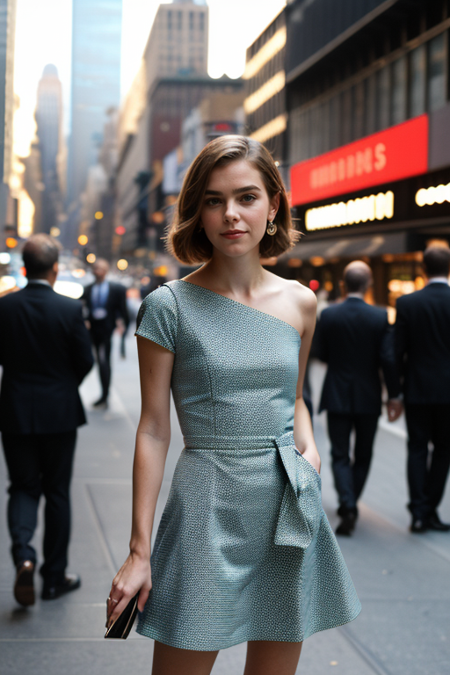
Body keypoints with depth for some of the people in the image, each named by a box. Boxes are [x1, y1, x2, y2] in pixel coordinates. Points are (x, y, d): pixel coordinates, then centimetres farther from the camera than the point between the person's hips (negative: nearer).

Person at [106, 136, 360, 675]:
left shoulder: (300, 302, 5)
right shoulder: (170, 305, -7)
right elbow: (154, 430, -5)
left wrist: (309, 448, 0)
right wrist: (139, 549, -5)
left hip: (290, 509, 4)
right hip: (208, 506, -4)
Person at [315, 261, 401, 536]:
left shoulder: (328, 315, -8)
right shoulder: (380, 317, -10)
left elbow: (321, 354, 0)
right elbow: (388, 359, -11)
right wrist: (395, 395, -3)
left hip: (337, 397, 0)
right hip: (368, 398, 0)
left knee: (340, 455, 5)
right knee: (363, 455, 17)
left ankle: (348, 506, -13)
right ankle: (350, 504, 25)